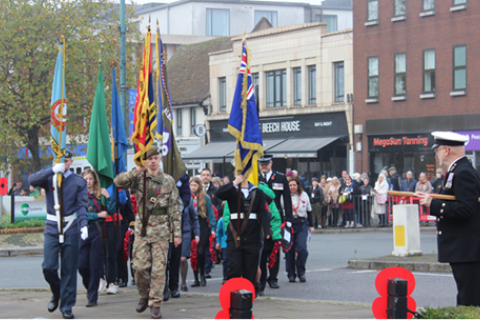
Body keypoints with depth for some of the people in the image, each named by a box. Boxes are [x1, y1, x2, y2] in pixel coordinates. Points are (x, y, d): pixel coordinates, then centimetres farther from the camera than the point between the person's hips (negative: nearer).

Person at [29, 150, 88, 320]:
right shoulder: (49, 178, 6)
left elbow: (82, 205, -4)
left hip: (70, 230, -1)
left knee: (69, 269, 1)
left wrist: (84, 224, -20)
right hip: (51, 229, 1)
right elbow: (32, 180, -13)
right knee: (48, 267, -6)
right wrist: (53, 170, -22)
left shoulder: (79, 182, 4)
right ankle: (56, 293, 24)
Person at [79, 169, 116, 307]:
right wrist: (98, 215, -9)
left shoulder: (100, 194, 10)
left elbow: (111, 211, 4)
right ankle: (90, 289, 24)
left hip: (97, 231, 1)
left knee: (95, 265, -2)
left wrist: (107, 197, -6)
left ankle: (92, 297, 5)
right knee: (82, 265, -3)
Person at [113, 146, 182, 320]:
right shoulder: (138, 179, 4)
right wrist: (137, 170, -20)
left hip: (161, 230, -1)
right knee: (139, 266, 1)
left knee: (159, 268, -2)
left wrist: (177, 232, 0)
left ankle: (155, 304, 4)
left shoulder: (169, 181, 5)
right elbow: (118, 181, -12)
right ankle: (144, 296, 23)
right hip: (142, 229, 1)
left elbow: (175, 209, 5)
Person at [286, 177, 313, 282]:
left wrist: (311, 225, 17)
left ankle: (301, 272, 3)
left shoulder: (304, 195, 7)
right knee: (290, 250, 0)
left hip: (302, 224, 1)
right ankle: (291, 274, 12)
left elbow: (309, 211, 16)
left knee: (302, 248, -12)